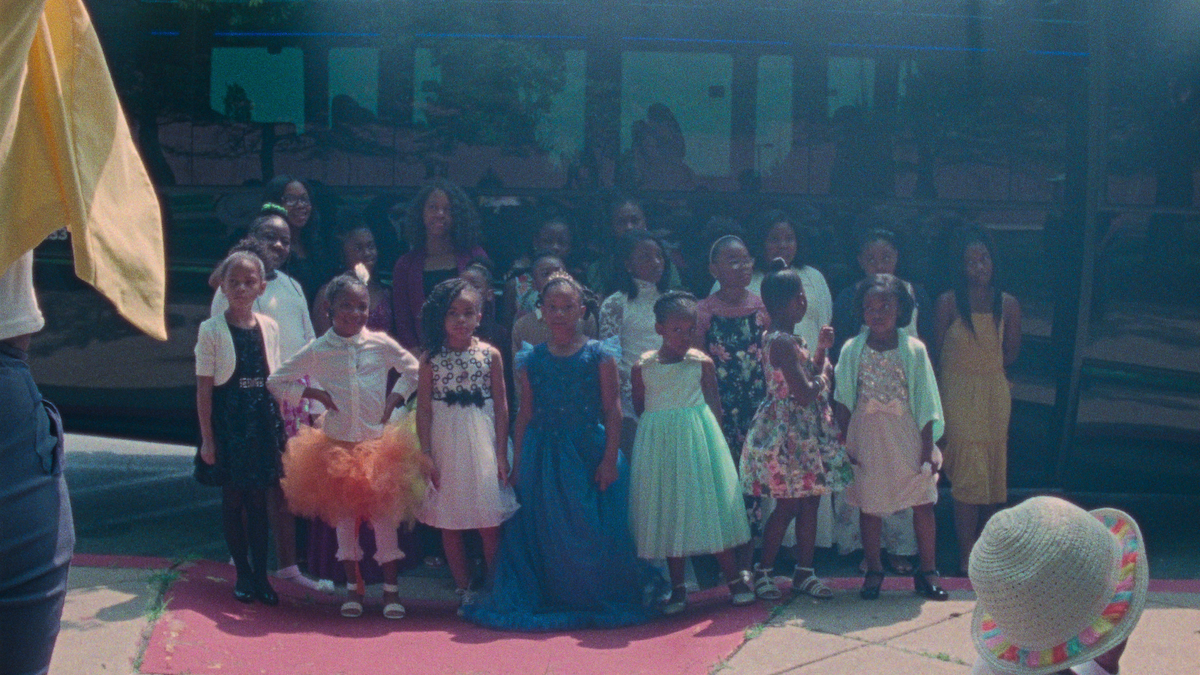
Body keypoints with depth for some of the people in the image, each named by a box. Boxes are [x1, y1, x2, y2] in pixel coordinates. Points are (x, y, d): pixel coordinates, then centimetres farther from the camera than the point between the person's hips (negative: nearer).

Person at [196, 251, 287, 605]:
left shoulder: (269, 327, 5)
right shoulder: (211, 329, -5)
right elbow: (204, 387, -6)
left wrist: (281, 425, 10)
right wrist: (207, 437, -8)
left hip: (263, 419, 3)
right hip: (228, 419, -3)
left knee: (259, 498, 6)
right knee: (233, 497, 4)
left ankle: (260, 573, 14)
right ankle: (243, 573, 16)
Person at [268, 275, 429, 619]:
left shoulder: (381, 344, -4)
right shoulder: (318, 351, -5)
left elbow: (413, 370, 11)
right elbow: (276, 382, 3)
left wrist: (393, 400, 0)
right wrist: (314, 394, -6)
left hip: (378, 441, 0)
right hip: (337, 444, 0)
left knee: (384, 514, 1)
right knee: (344, 515, 8)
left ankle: (390, 590, 10)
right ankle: (353, 588, 21)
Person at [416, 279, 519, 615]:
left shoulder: (490, 355, 0)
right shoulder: (431, 359, -1)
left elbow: (501, 407, 2)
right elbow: (424, 410, 0)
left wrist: (501, 454, -1)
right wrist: (426, 455, -4)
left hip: (482, 443, -1)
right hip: (446, 446, 1)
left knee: (490, 524, 2)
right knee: (450, 524, 7)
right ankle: (464, 590, 19)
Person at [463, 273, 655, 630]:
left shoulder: (599, 355, -1)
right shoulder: (531, 360, 6)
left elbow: (613, 411, -2)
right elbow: (525, 415, 9)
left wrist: (610, 458, -9)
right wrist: (517, 465, 7)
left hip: (590, 452, -2)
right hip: (543, 455, 2)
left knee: (593, 532, 1)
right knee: (545, 531, 5)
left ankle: (597, 601, 16)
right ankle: (550, 600, 18)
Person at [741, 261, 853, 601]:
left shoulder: (790, 339, 12)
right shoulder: (782, 343, -20)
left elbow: (807, 376, 19)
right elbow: (804, 394, -23)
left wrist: (820, 349, 9)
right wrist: (825, 373, -5)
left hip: (807, 430, 10)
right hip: (788, 429, -10)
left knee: (809, 501, 11)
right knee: (788, 505, -2)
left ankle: (804, 572, 18)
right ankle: (763, 570, 10)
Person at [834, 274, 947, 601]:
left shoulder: (914, 349, -3)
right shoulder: (852, 350, -1)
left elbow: (926, 403, 0)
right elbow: (844, 402, 3)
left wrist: (928, 448, -3)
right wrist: (845, 444, -1)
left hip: (907, 436, 0)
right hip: (868, 437, 0)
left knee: (923, 503, 2)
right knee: (869, 505, 7)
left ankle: (927, 571, 15)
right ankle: (873, 570, 22)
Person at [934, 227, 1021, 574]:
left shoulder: (1008, 304, 3)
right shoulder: (949, 302, -5)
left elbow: (1011, 351, 15)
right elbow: (937, 352, 1)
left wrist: (986, 367, 10)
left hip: (995, 392, 4)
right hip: (958, 393, -3)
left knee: (993, 472, 7)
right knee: (969, 472, -8)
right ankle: (966, 555, -4)